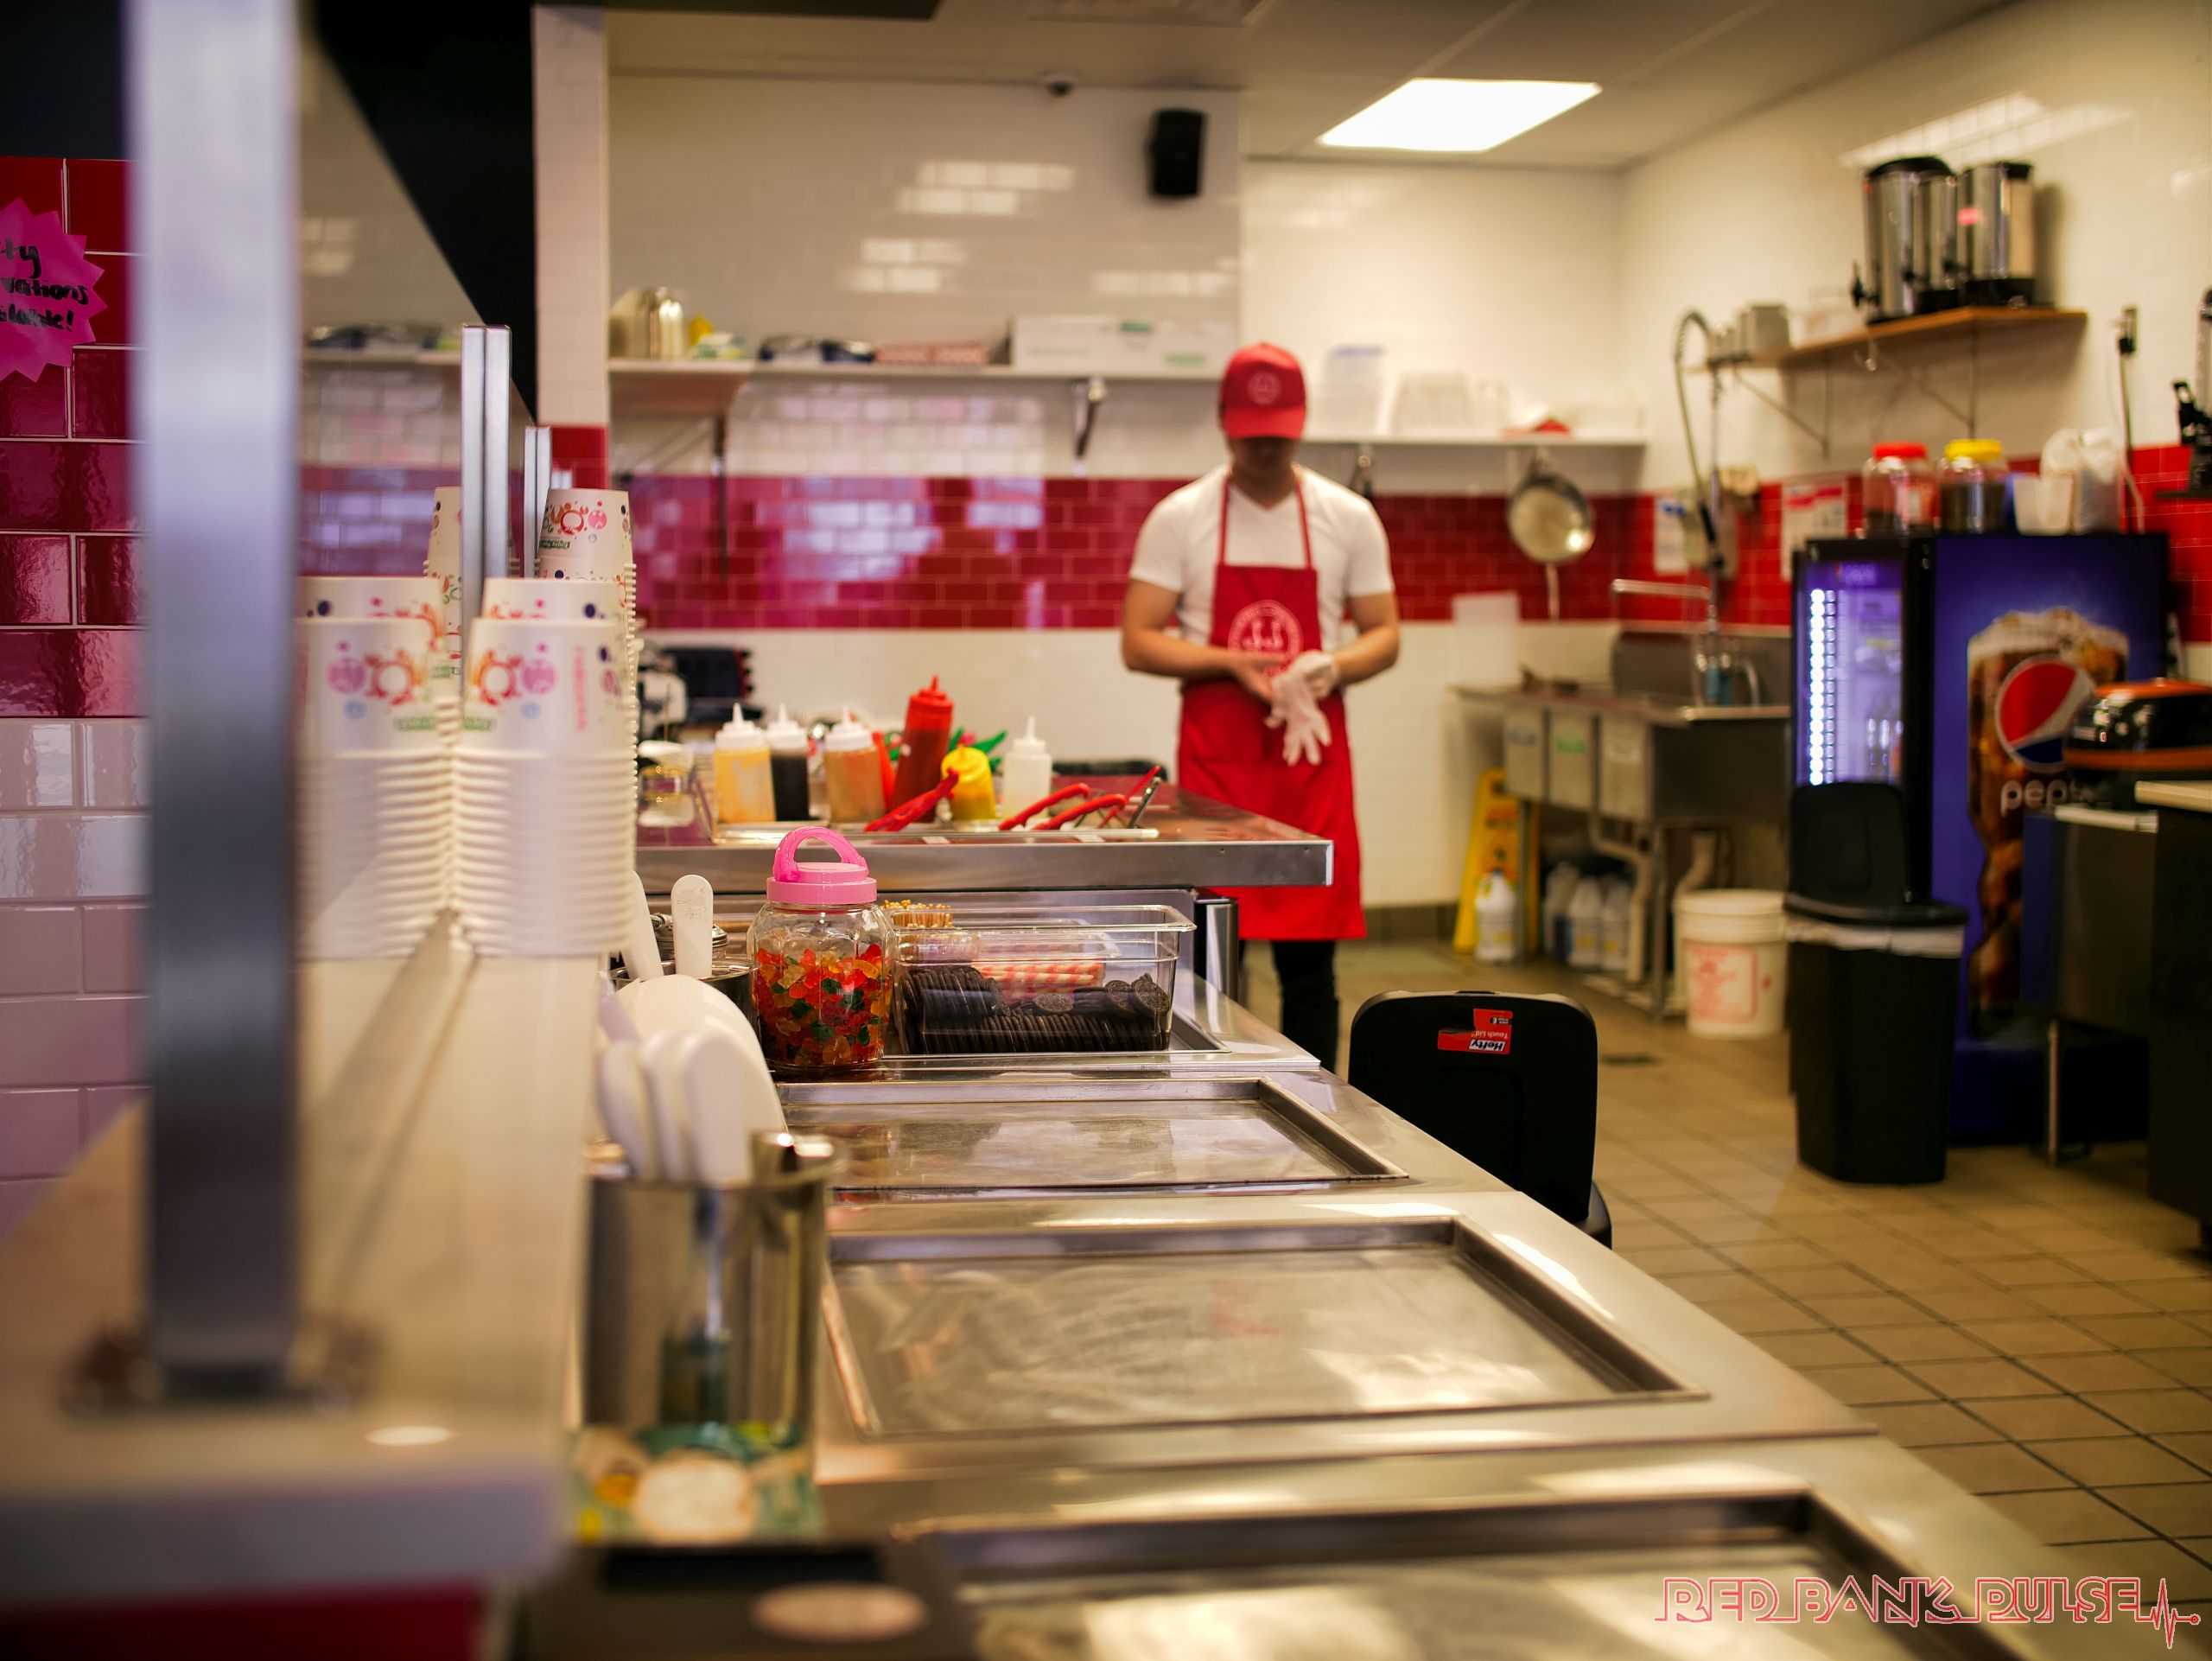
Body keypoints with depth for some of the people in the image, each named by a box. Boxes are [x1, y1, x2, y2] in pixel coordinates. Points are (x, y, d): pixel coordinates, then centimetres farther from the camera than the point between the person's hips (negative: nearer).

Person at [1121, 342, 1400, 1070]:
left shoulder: (1348, 519, 6)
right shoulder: (1179, 518, 1)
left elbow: (1383, 636, 9)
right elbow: (1138, 642, -2)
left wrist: (1333, 667, -13)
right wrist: (1230, 664, -16)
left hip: (1313, 753, 1)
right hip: (1214, 757, -1)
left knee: (1309, 956, 4)